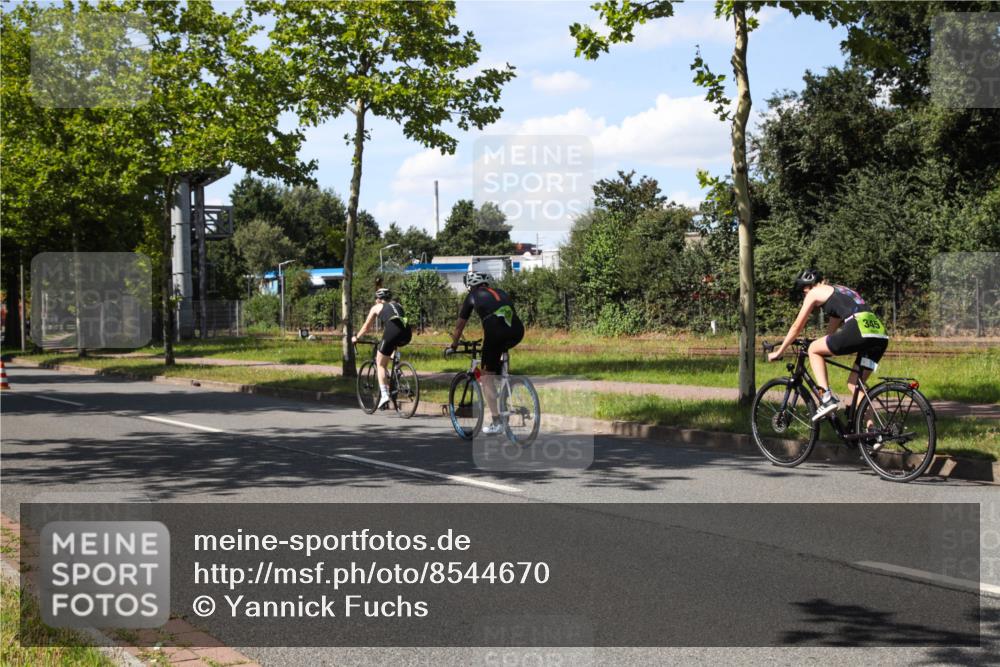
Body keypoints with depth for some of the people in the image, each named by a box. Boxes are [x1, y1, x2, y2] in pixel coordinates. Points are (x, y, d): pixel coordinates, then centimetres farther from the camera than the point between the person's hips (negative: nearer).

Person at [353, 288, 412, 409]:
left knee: (380, 364, 9)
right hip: (407, 333, 4)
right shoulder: (397, 305, 33)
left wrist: (356, 337, 48)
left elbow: (366, 327, 31)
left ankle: (384, 395, -6)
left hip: (392, 331, -4)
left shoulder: (376, 307, 22)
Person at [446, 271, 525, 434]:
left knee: (487, 377, 8)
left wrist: (453, 346, 44)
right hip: (517, 332, 4)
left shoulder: (472, 297, 22)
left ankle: (496, 423, 2)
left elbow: (460, 326, 28)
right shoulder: (501, 293, 32)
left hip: (496, 333, -4)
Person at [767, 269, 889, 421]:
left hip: (860, 329, -8)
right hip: (881, 336, 8)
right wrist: (824, 350, 52)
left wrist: (779, 352, 29)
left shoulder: (815, 293, 14)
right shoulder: (841, 291, 36)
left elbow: (797, 327, 20)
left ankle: (827, 398, -2)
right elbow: (833, 328, 44)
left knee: (813, 349, 12)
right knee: (854, 385, 18)